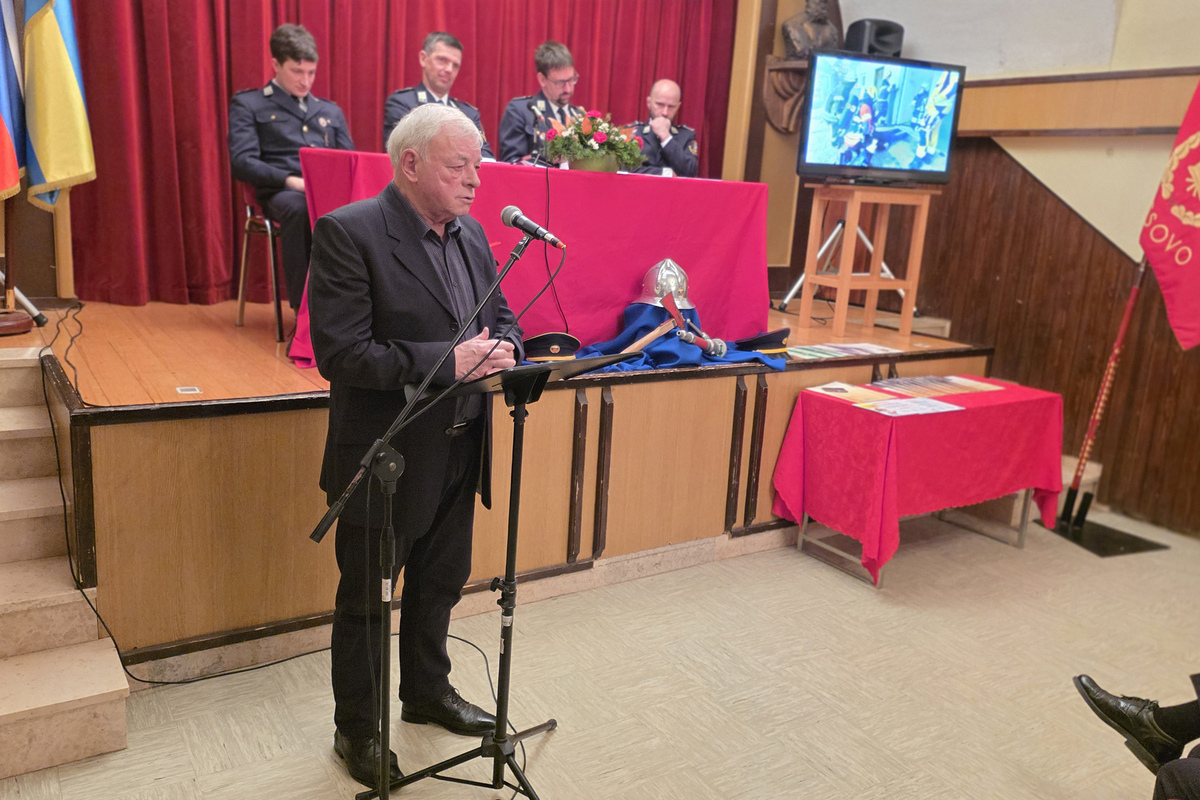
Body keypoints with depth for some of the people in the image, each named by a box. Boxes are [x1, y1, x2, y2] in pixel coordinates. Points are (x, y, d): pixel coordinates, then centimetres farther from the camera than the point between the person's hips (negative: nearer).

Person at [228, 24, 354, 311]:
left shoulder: (330, 111, 29)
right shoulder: (247, 104, 14)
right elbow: (241, 162, 0)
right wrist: (291, 180, -17)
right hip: (282, 192, -3)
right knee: (299, 208, -41)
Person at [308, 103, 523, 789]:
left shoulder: (471, 234, 6)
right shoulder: (347, 233, -17)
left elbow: (504, 318, 13)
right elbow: (341, 354, -24)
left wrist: (501, 349, -11)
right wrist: (449, 361, -28)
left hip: (458, 455, 7)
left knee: (441, 584, 24)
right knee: (366, 602, 12)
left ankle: (428, 691, 48)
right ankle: (357, 730, 34)